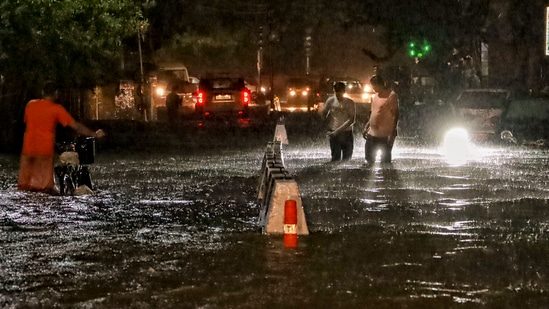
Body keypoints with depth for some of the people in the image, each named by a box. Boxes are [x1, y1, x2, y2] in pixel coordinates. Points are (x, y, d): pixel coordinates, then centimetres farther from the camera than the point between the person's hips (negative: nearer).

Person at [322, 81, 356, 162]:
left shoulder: (350, 103, -8)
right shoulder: (331, 101, -3)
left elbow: (352, 120, -15)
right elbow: (324, 114, 10)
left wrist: (338, 130, -23)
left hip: (347, 134, 0)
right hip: (334, 133, 0)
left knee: (346, 159, 5)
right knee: (335, 158, -1)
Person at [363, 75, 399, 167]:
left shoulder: (391, 95, -11)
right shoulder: (377, 95, 14)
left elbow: (395, 114, -15)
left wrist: (392, 133, -21)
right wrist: (367, 127, 20)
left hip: (385, 135, -8)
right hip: (372, 133, 8)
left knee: (385, 160, 0)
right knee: (369, 159, 11)